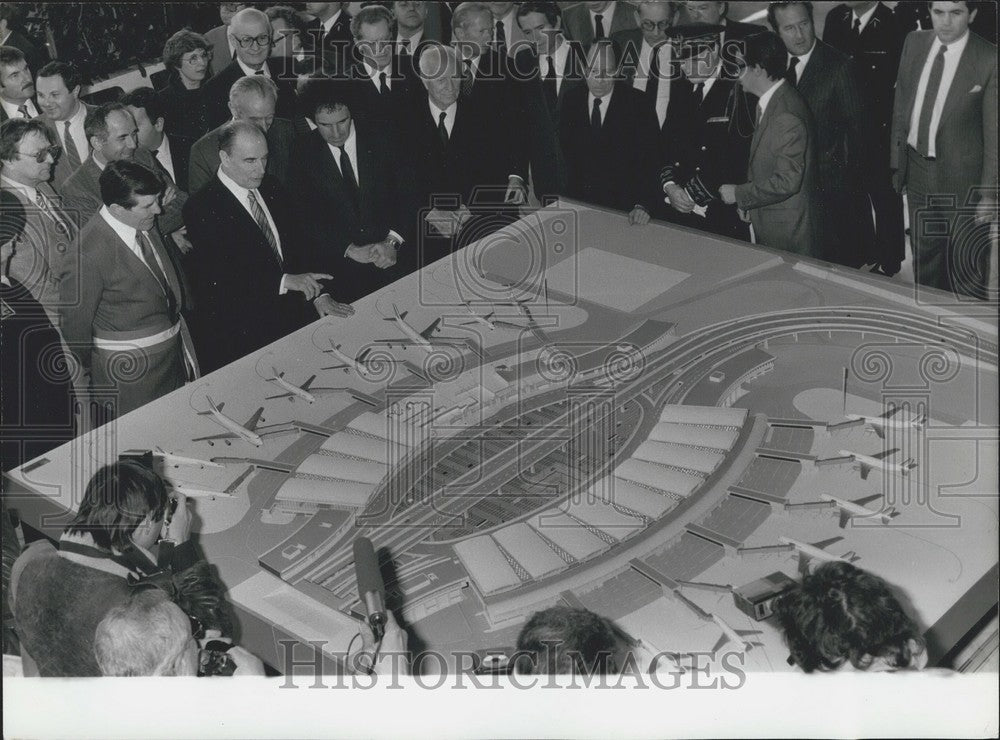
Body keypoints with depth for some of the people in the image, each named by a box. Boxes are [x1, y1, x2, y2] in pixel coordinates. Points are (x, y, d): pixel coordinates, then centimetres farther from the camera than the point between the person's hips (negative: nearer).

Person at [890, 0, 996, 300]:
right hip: (918, 171, 5)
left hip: (962, 177, -5)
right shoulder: (914, 43, 1)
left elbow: (993, 131, -12)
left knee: (965, 265, 1)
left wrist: (988, 193, -12)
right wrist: (897, 162, 8)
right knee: (925, 260, 18)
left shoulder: (989, 59, -15)